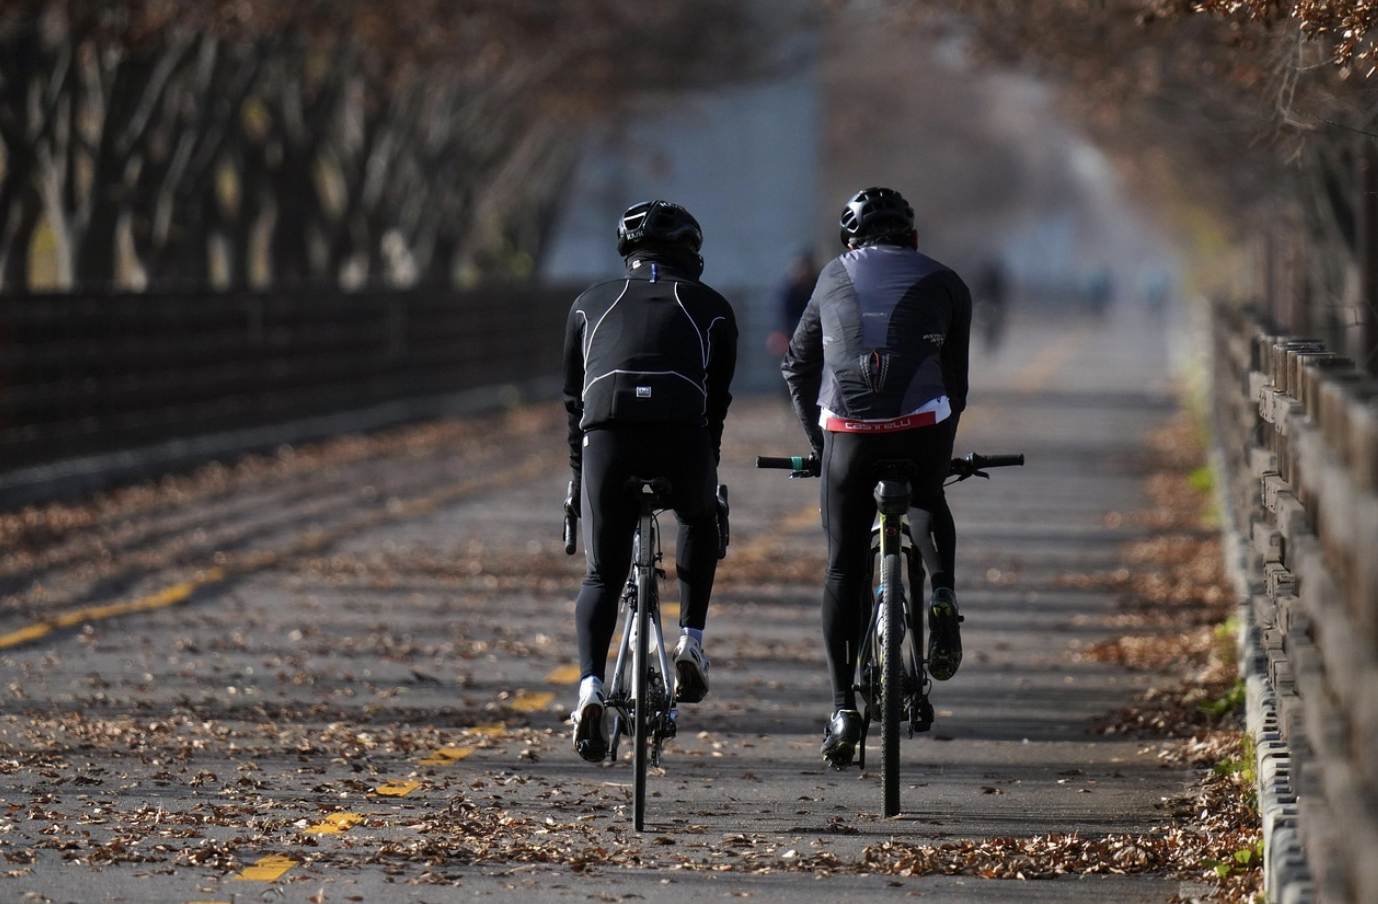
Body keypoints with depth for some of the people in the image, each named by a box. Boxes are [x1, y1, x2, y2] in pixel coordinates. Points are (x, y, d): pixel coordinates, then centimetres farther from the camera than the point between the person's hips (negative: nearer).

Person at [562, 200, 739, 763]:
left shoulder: (591, 304, 27)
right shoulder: (711, 308, 24)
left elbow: (574, 400, 29)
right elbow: (718, 401, 26)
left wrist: (578, 481, 38)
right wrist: (708, 470, 39)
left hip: (607, 439, 1)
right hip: (682, 437, 0)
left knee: (602, 576, 11)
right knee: (699, 521, 32)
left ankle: (590, 687, -12)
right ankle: (691, 642, 18)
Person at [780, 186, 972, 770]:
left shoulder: (835, 277, 20)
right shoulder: (944, 284, 17)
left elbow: (798, 367, 22)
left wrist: (818, 444, 29)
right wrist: (942, 450, 31)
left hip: (847, 436, 0)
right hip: (921, 431, 0)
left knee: (844, 568, 10)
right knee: (933, 508, 33)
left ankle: (843, 705, 2)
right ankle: (942, 597, 7)